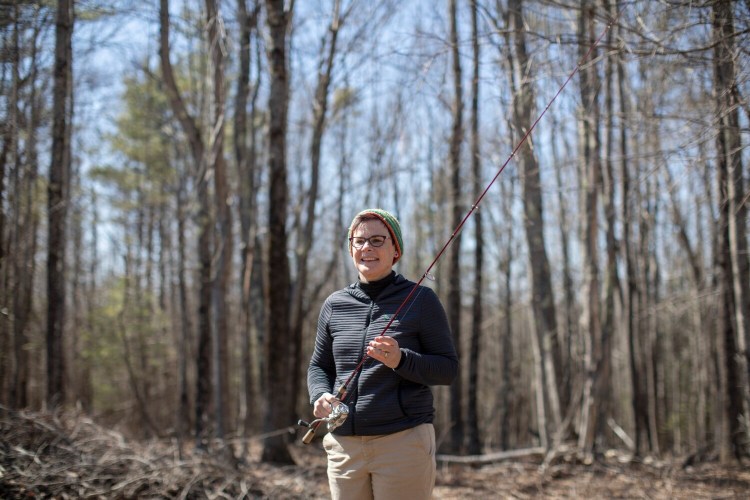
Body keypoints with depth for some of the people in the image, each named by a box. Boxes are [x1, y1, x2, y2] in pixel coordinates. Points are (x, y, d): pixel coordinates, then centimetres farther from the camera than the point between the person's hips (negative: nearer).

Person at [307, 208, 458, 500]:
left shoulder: (420, 300, 0)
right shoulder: (335, 304, 11)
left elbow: (448, 369, -1)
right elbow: (318, 366, 18)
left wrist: (401, 360, -19)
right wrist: (320, 396, -4)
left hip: (404, 441, -4)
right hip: (344, 444, 4)